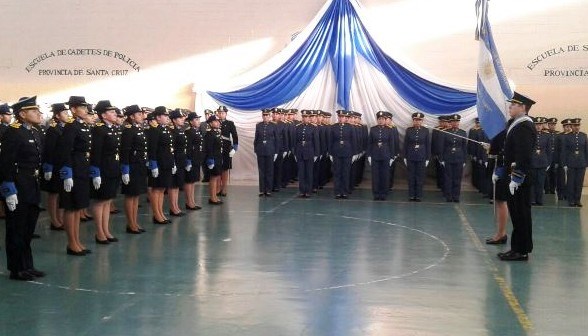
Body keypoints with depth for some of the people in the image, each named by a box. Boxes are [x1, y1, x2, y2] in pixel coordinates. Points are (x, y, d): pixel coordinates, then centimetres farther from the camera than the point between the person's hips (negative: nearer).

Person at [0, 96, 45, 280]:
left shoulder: (36, 132, 11)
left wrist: (37, 185, 13)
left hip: (32, 188, 8)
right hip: (17, 189, -8)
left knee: (28, 230, 16)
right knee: (17, 230, 4)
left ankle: (27, 266, 27)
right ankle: (17, 270, 14)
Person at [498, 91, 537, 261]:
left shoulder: (524, 127, -17)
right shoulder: (515, 124, 14)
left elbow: (524, 155, -23)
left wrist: (516, 178, -23)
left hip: (520, 178, -10)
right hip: (514, 176, 10)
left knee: (521, 214, -3)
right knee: (516, 213, 14)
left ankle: (522, 251, 4)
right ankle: (517, 247, 22)